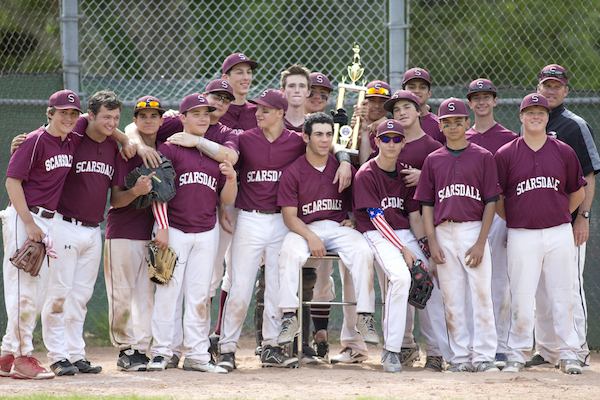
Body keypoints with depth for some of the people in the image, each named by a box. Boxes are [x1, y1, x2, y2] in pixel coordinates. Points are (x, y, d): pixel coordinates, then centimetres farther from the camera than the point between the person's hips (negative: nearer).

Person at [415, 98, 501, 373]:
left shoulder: (483, 157, 4)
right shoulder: (433, 160, 12)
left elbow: (490, 202, 0)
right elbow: (426, 205, 10)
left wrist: (481, 242, -8)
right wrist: (432, 243, -1)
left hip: (474, 230, -2)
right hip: (443, 233, 3)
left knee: (481, 294, -7)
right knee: (452, 298, 3)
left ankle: (483, 356, -3)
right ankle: (461, 357, 8)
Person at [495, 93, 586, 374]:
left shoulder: (563, 152, 6)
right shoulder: (506, 154, 1)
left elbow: (577, 193, 15)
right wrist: (514, 221, 8)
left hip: (559, 234, 1)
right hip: (522, 235, -1)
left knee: (562, 296, 3)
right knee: (521, 297, -2)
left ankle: (567, 354, 10)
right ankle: (517, 354, 8)